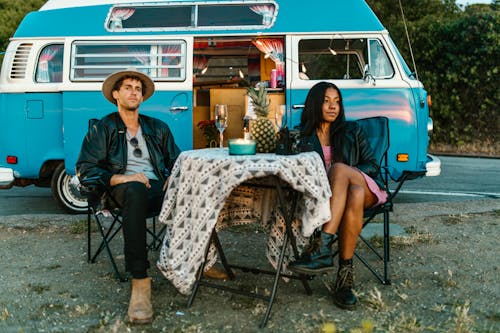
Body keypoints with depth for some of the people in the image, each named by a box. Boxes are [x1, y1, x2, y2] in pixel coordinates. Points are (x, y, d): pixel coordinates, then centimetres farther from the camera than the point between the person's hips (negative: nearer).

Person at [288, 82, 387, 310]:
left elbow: (372, 165, 13)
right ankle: (345, 273, -40)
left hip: (366, 189, 1)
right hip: (324, 194, 0)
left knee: (339, 168, -36)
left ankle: (322, 248, -45)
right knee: (354, 197, -38)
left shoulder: (351, 131, 19)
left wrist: (349, 173, -8)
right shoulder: (303, 137, 16)